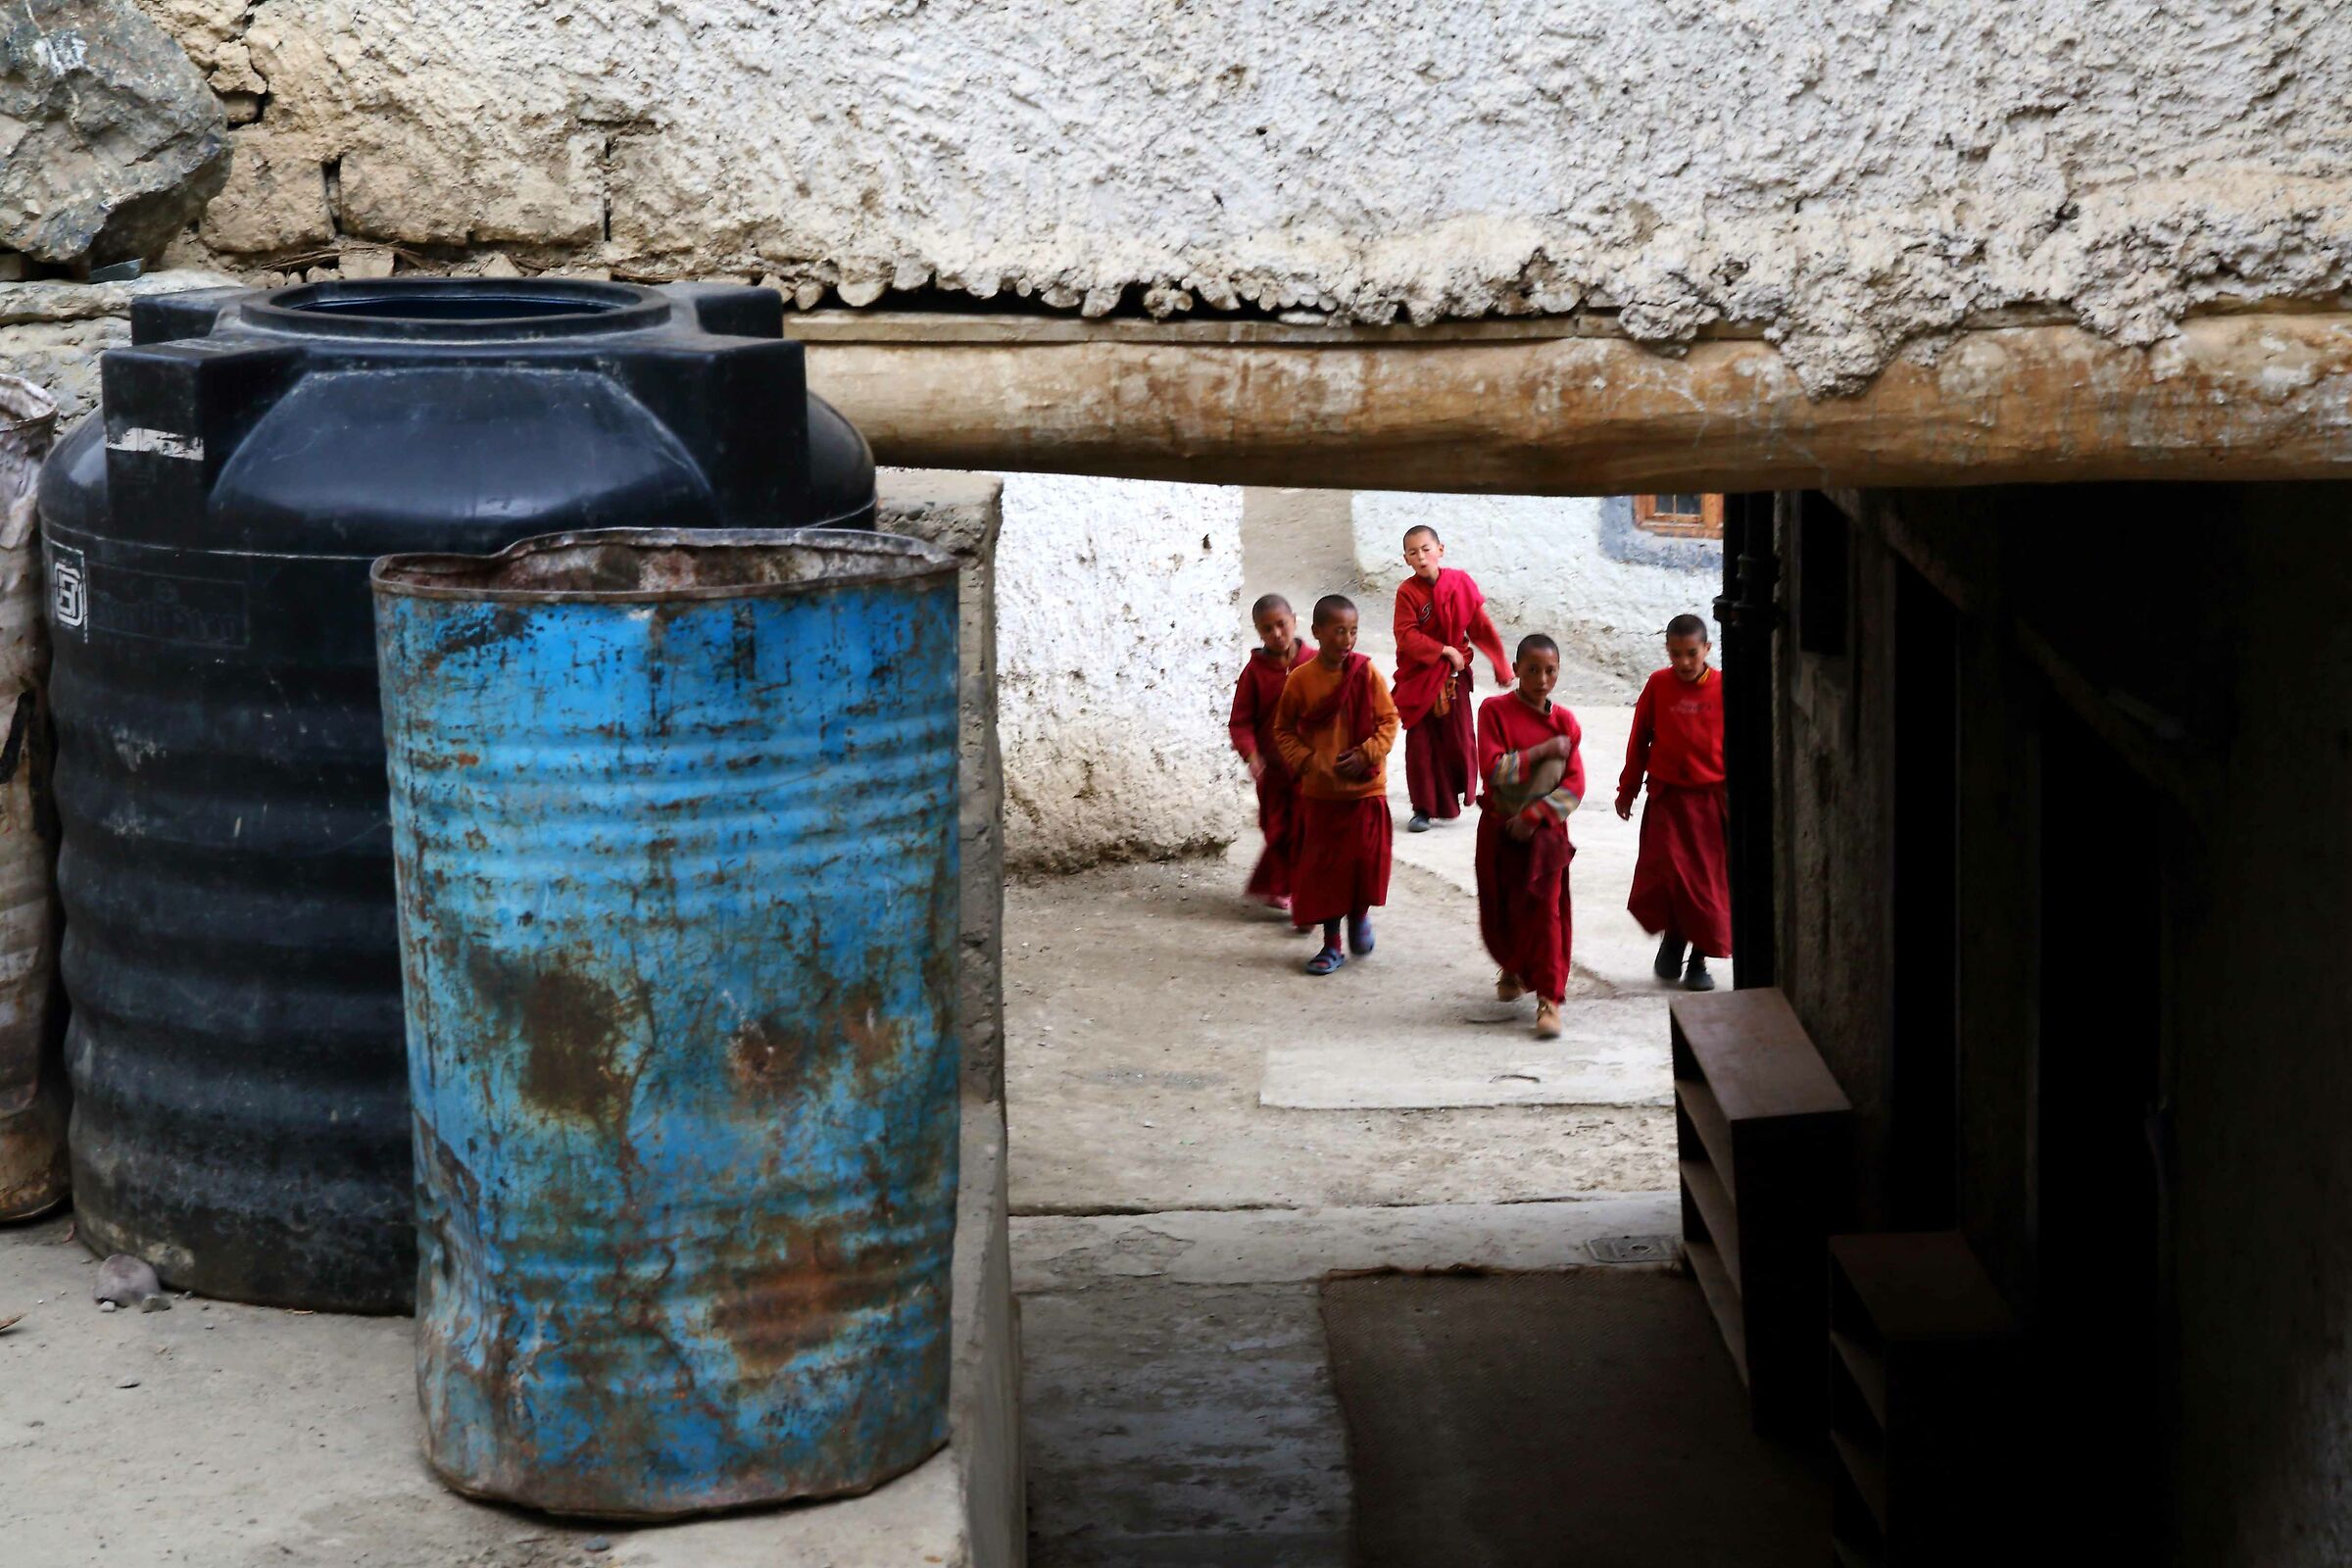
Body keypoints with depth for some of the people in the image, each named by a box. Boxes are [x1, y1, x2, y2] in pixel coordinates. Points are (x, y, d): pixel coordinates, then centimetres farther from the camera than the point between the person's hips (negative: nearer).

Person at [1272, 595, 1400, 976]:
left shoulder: (1367, 673, -7)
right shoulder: (1300, 679, -7)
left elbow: (1389, 720, -2)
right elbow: (1284, 730, 3)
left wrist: (1365, 755, -14)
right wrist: (1306, 761, -10)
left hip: (1365, 788, 0)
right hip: (1320, 791, 0)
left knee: (1365, 859, 1)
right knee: (1324, 866, 5)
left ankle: (1359, 915, 31)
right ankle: (1331, 945, 17)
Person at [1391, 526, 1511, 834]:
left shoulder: (1460, 583, -4)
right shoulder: (1407, 592, -12)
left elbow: (1481, 627, 2)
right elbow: (1406, 636, -17)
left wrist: (1501, 666, 5)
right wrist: (1444, 651, -20)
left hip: (1453, 675, 2)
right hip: (1417, 678, -2)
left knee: (1459, 737, 6)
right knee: (1420, 742, 2)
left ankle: (1466, 794, 25)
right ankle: (1423, 809, 8)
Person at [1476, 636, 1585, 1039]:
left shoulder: (1564, 722, 0)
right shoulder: (1495, 711, -5)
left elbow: (1575, 785, -5)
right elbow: (1492, 769, -16)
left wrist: (1534, 815, -17)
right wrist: (1542, 751, -18)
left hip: (1545, 829, 0)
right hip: (1499, 829, 0)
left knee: (1543, 908, -9)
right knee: (1498, 911, 11)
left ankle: (1548, 998, -5)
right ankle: (1513, 969, 39)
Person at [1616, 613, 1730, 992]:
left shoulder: (1724, 689, -5)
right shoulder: (1658, 686, -1)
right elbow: (1639, 741, 8)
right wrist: (1627, 790, 12)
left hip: (1711, 797, 0)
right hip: (1666, 797, 0)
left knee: (1709, 877, 3)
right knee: (1664, 869, -13)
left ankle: (1699, 958, 17)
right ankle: (1672, 934, 14)